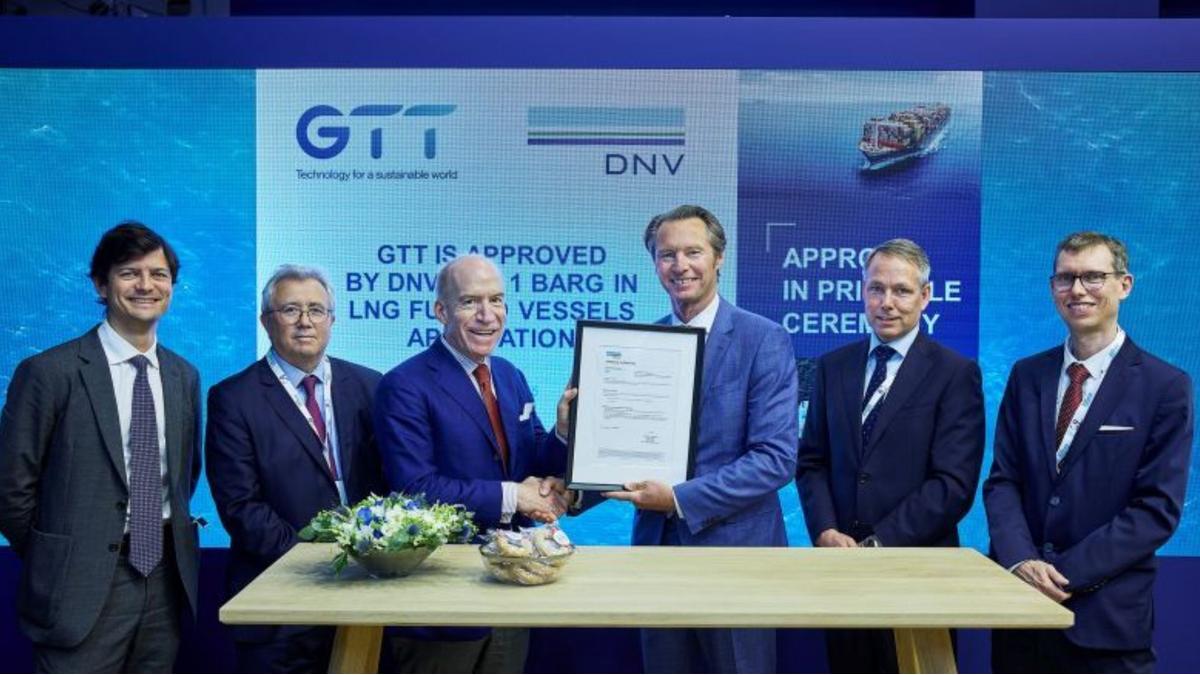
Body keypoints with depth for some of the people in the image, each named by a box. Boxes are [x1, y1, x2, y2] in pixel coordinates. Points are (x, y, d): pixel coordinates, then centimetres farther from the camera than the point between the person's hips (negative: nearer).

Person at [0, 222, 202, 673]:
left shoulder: (184, 376, 7)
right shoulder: (49, 372, -9)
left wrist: (167, 535, 11)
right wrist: (55, 563, 1)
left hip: (166, 577, 5)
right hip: (84, 588, -5)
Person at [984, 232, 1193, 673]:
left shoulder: (1166, 386, -5)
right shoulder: (1027, 375, 7)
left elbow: (1158, 509, -10)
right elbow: (1001, 480, 3)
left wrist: (1067, 572, -15)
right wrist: (1021, 561, -13)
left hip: (1107, 614, -3)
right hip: (1018, 602, 3)